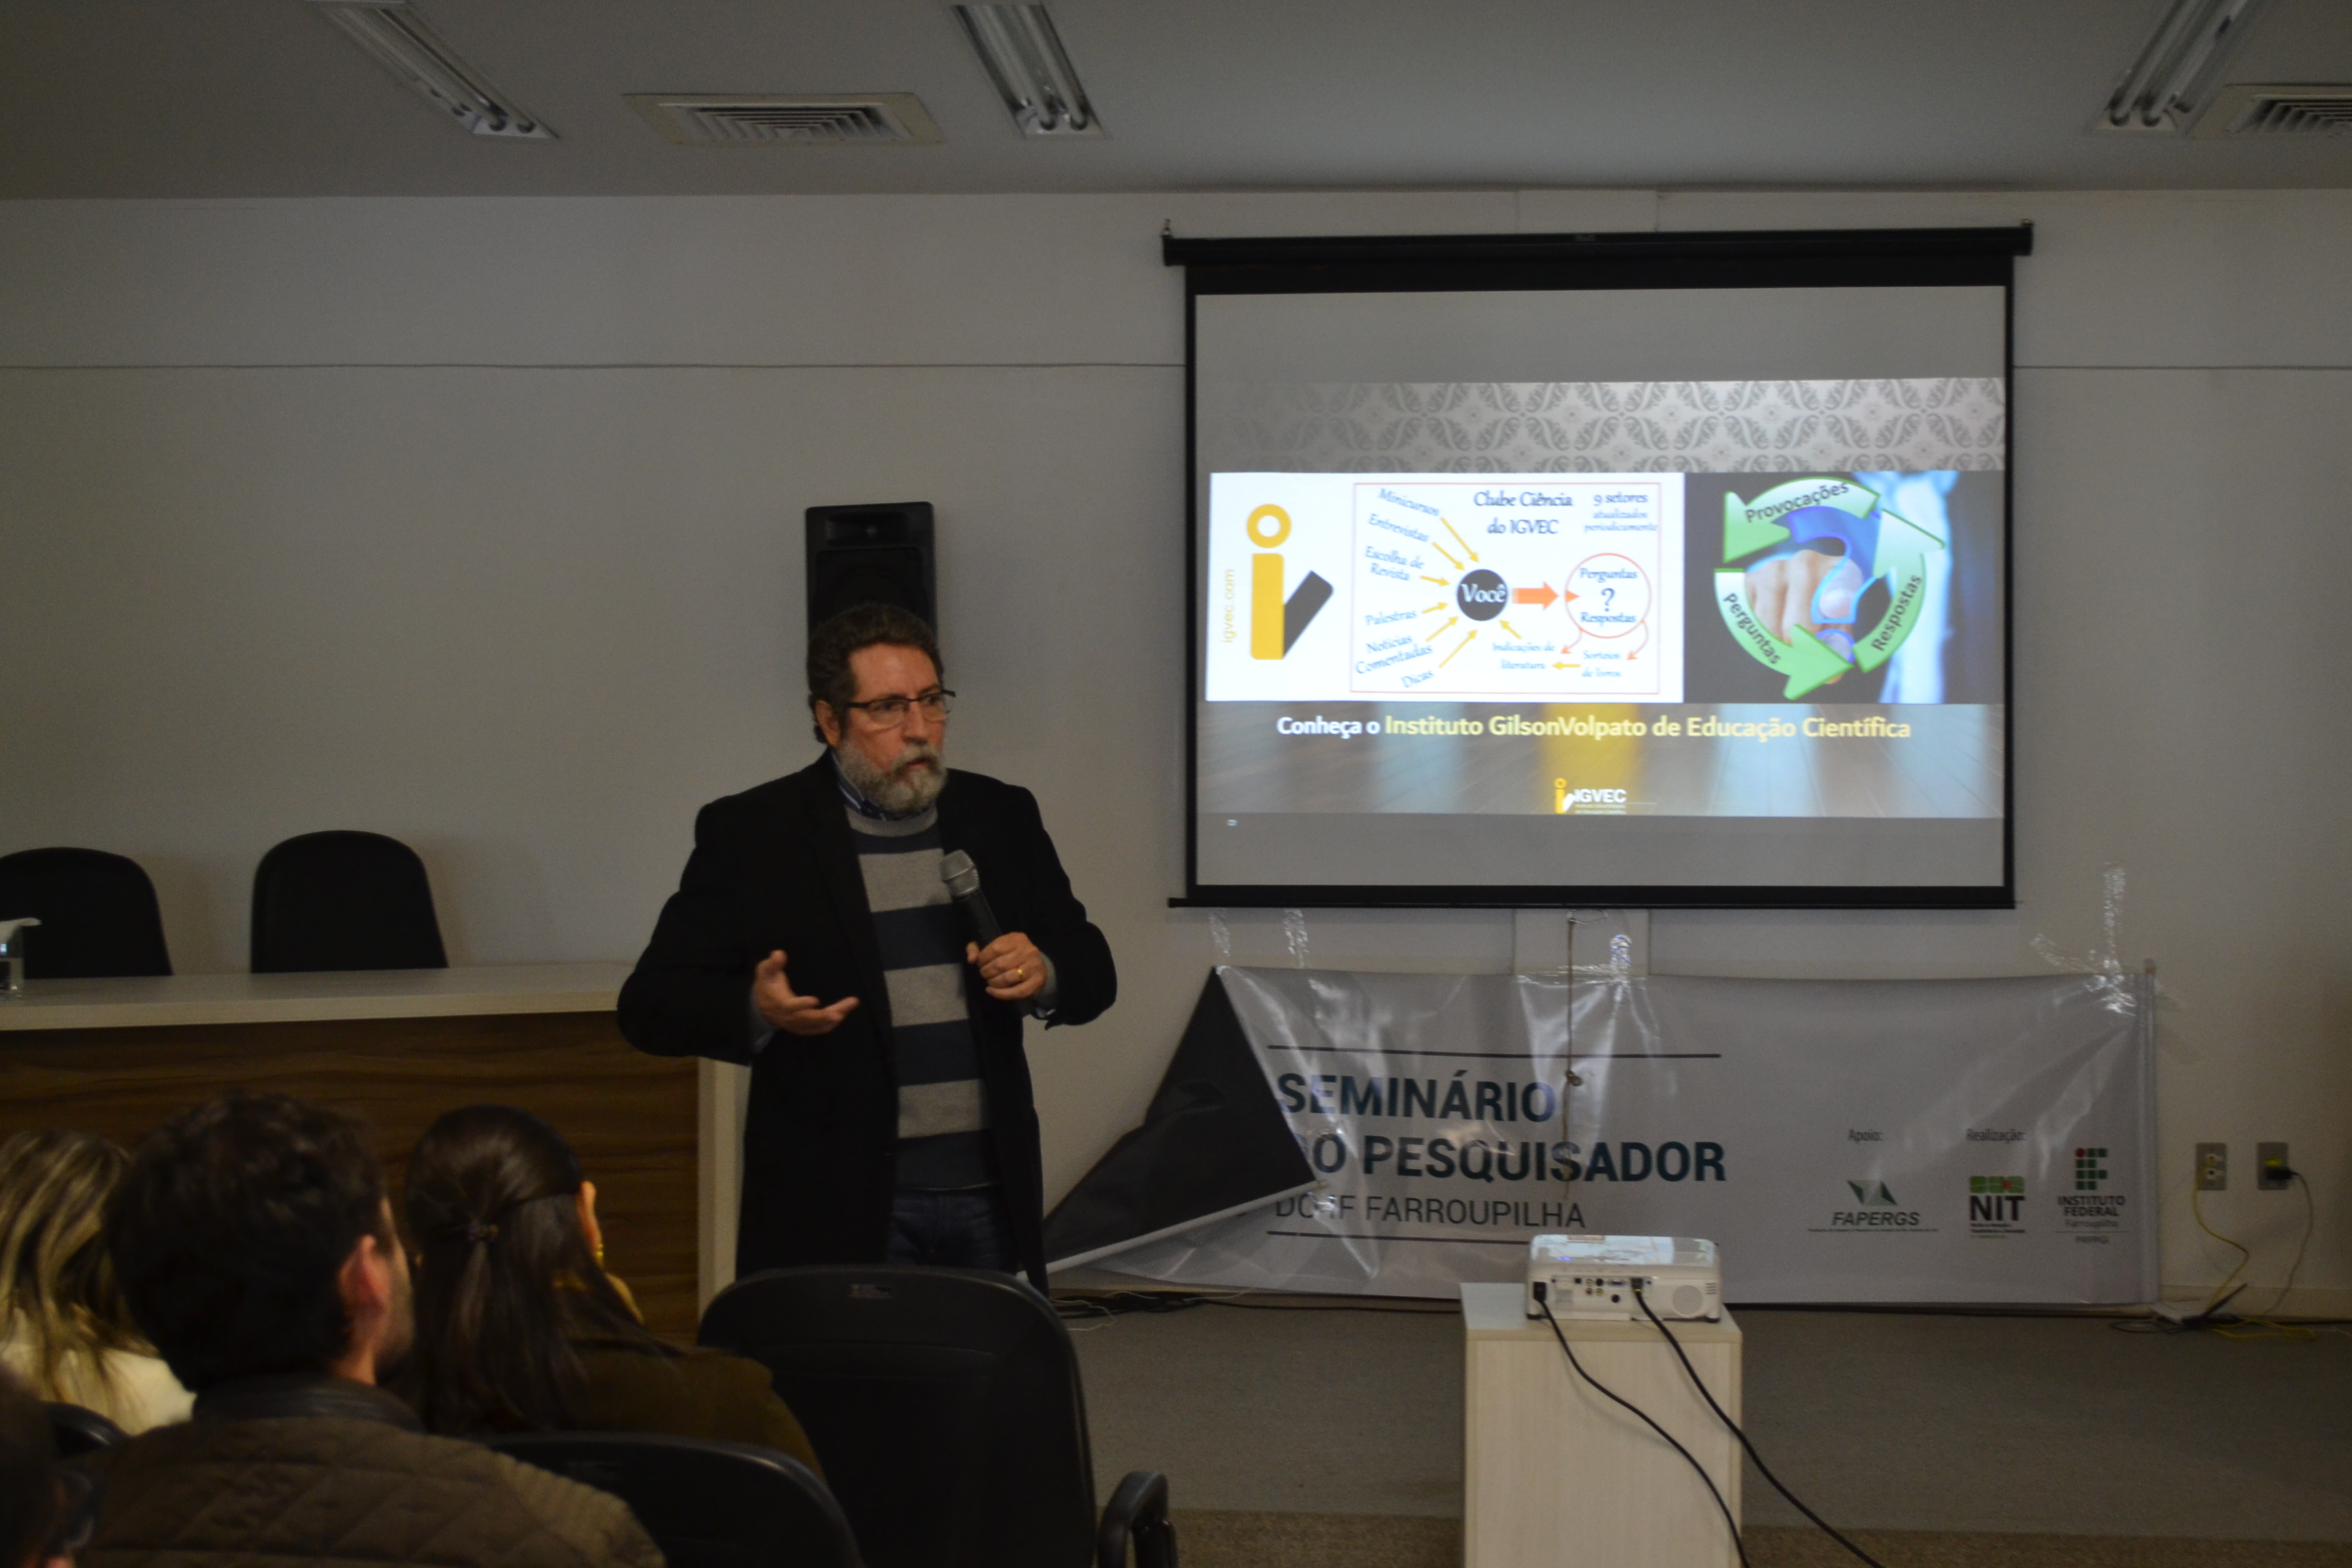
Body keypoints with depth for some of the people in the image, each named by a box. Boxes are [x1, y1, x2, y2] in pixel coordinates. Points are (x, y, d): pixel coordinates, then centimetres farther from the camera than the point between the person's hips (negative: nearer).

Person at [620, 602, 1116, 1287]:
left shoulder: (1001, 816, 11)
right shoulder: (750, 833, -1)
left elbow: (1092, 970, 17)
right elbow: (651, 1003, -3)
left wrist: (1045, 974, -7)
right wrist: (757, 1012, -23)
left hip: (993, 1196, 4)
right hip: (840, 1208, -3)